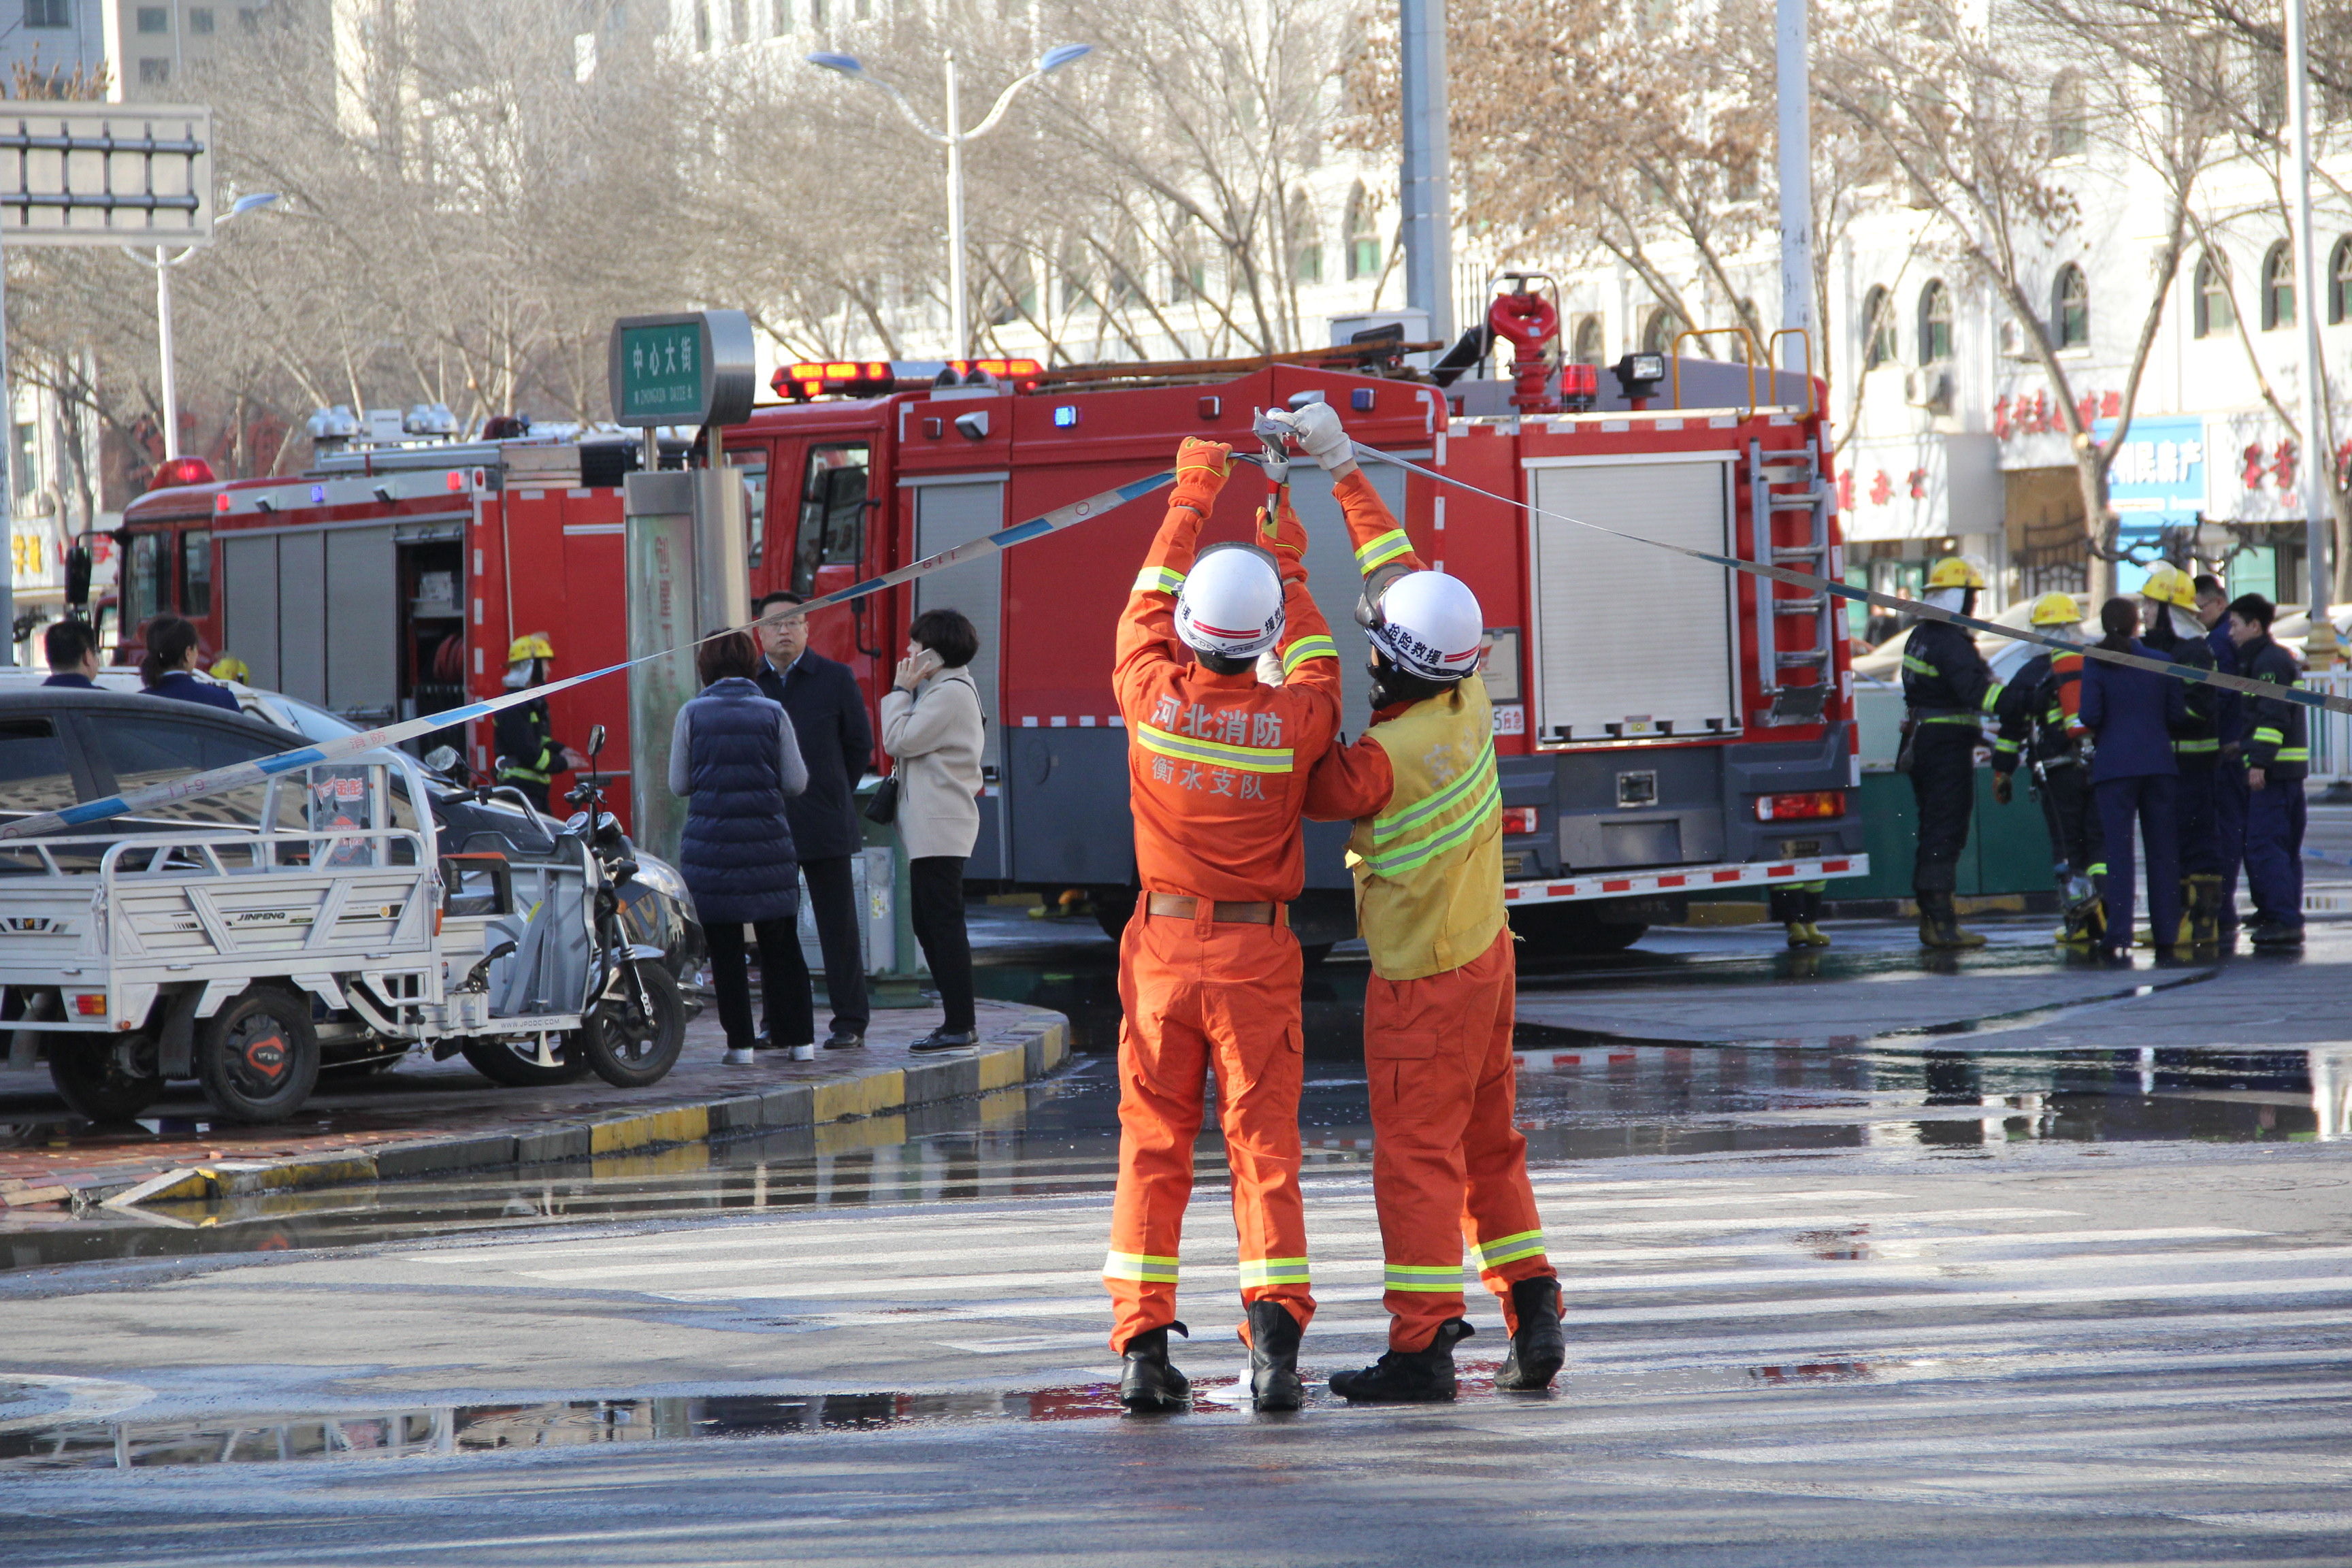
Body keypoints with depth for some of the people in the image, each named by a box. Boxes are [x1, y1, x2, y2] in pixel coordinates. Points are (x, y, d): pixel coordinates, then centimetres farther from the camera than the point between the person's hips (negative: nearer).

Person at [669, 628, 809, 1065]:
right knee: (781, 944, 10)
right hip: (767, 840, 1)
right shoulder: (772, 713, -2)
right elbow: (796, 782, 0)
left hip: (710, 843, -1)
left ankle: (740, 1042, 3)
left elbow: (679, 784, 2)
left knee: (725, 950, 4)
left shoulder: (692, 714, -2)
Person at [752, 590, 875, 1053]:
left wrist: (832, 797, 9)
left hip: (824, 825, -2)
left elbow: (860, 745, 10)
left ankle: (850, 1023, 3)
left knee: (838, 928, -1)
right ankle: (789, 1026, 9)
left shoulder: (836, 679, 4)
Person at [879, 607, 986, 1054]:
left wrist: (901, 690, -8)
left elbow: (899, 740, -16)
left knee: (943, 921, -10)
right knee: (927, 922, 12)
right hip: (928, 828, 11)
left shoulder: (951, 693, -13)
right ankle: (959, 1020, 14)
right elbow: (904, 743, 18)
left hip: (940, 827, -11)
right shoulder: (941, 690, 20)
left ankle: (960, 1024, -10)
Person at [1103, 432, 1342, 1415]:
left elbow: (1147, 601, 9)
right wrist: (1289, 559, 23)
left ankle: (1142, 1345, 1)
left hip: (1163, 945, 1)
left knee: (1152, 1147, 7)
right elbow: (1316, 658, 11)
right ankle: (1274, 1337, -12)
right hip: (1257, 952, -1)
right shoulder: (1292, 721, -12)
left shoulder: (1152, 697, -10)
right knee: (1264, 1146, 2)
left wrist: (1191, 496, 22)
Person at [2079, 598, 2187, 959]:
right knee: (2163, 849, 7)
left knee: (2118, 848, -2)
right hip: (2159, 763, 2)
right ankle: (2166, 933, 7)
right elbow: (2178, 716, 4)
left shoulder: (2096, 663, -4)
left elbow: (2090, 716, -10)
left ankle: (2119, 933, -9)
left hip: (2114, 763, -2)